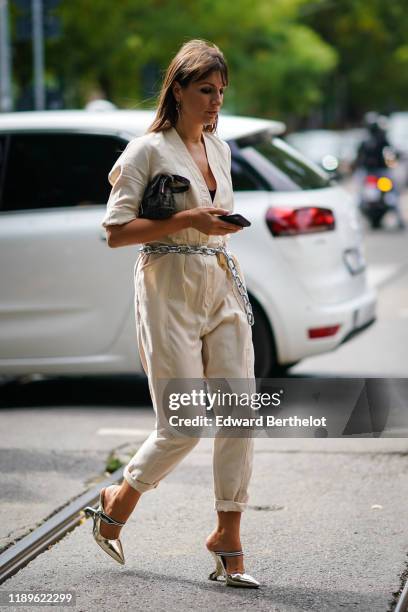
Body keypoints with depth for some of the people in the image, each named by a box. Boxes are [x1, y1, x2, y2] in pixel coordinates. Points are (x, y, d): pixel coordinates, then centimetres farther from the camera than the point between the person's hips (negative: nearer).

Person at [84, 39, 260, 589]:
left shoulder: (220, 149, 14)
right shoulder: (148, 150, -7)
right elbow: (115, 232, -11)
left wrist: (222, 224, 10)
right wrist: (187, 220, -18)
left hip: (222, 288, 6)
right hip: (169, 292, -6)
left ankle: (228, 534, 5)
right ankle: (118, 502, 21)